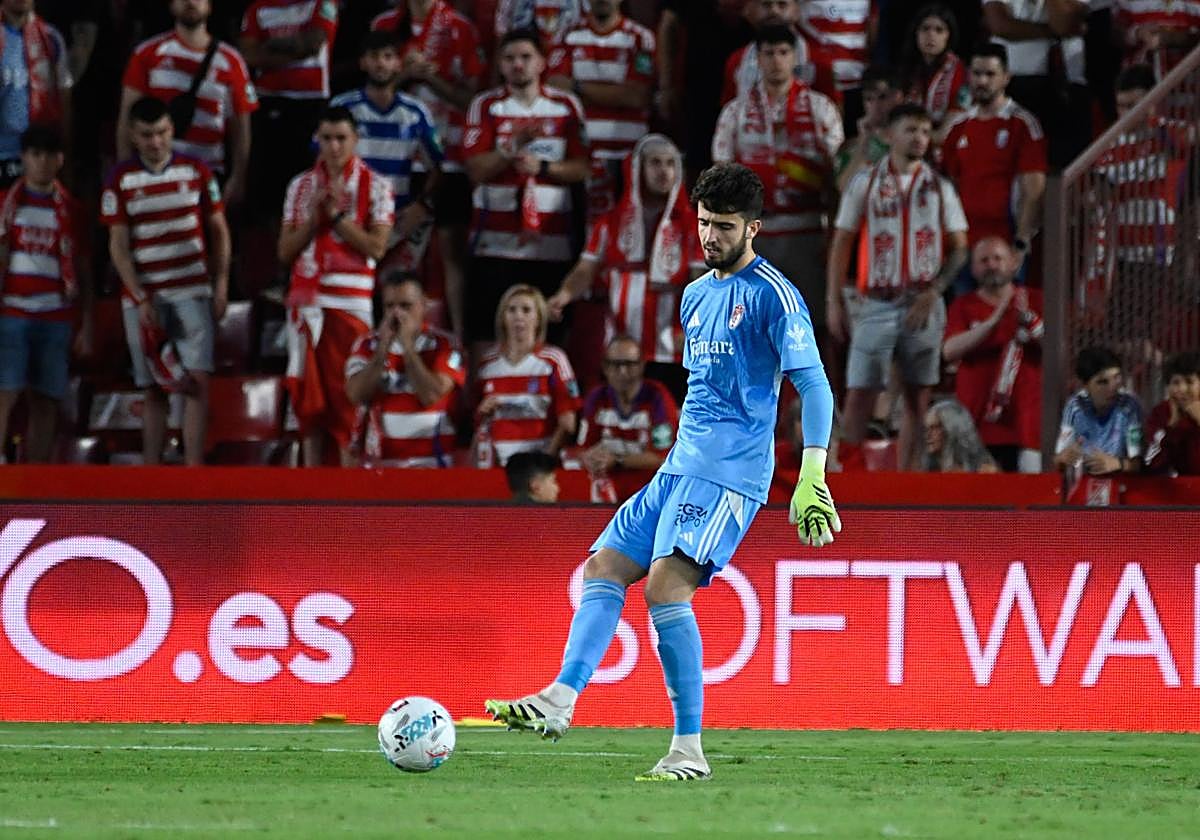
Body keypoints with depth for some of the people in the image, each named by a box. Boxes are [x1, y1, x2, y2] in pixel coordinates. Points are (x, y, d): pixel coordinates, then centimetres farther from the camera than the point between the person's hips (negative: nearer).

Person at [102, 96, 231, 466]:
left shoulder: (196, 172, 3)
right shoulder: (120, 180, 1)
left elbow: (218, 230, 9)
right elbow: (118, 246, -1)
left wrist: (221, 284, 1)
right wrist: (141, 299, -8)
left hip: (192, 293, 0)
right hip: (143, 297, 0)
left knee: (197, 381, -11)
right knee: (154, 390, 4)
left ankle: (194, 469, -13)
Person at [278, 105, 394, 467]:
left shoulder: (375, 186, 2)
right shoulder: (301, 186, 12)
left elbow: (376, 247, -8)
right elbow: (285, 251, 8)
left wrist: (337, 216, -12)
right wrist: (314, 217, -6)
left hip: (351, 301, -4)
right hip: (305, 298, 4)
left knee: (347, 392, -8)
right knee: (308, 393, 3)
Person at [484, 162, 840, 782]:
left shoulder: (772, 294, -7)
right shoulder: (696, 295, 19)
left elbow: (814, 386, -12)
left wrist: (813, 479, -20)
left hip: (729, 473, -9)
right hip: (680, 467, 9)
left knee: (666, 585, -21)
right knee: (602, 571, -1)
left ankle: (689, 749, -19)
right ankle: (558, 702, -9)